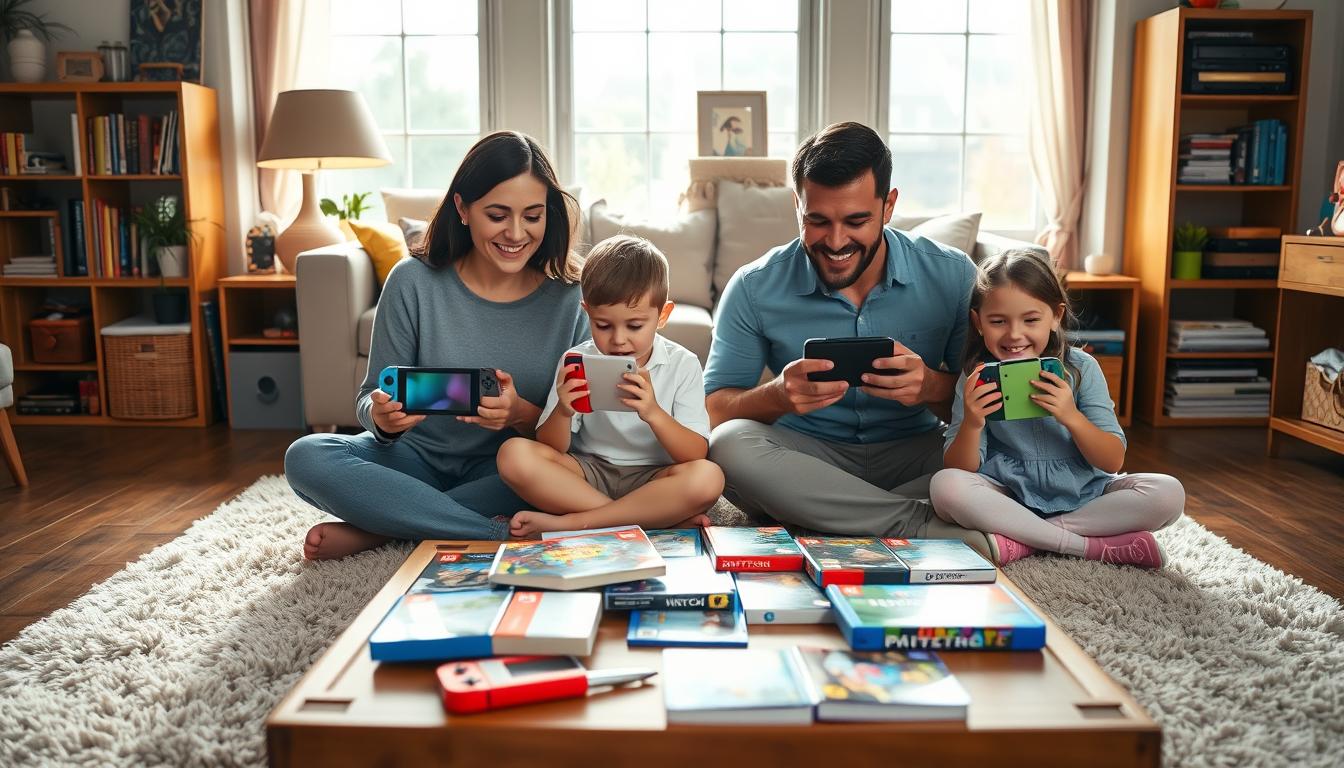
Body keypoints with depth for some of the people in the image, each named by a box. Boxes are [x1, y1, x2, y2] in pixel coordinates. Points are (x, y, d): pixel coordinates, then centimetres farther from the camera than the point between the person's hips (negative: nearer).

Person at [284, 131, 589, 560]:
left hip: (500, 475, -1)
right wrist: (382, 416, -28)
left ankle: (374, 530, -18)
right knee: (306, 457, -25)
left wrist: (521, 415, -28)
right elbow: (370, 399, -3)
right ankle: (501, 533, -25)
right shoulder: (414, 283, -8)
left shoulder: (571, 299, -8)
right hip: (418, 458, 1)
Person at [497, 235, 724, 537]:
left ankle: (569, 522, -25)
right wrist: (563, 412, -25)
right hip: (588, 473, 2)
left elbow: (697, 454, -12)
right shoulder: (576, 363, -2)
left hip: (651, 479, -1)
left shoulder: (682, 365, -5)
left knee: (708, 477, -32)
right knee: (514, 455, -24)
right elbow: (550, 450, -3)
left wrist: (654, 414, -29)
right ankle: (665, 517, -22)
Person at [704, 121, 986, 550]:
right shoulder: (754, 289, -7)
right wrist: (778, 396, -31)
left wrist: (932, 388, -27)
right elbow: (713, 410, -8)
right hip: (803, 457, 0)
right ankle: (924, 526, -26)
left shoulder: (952, 276, -6)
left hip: (911, 455, 0)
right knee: (728, 444, -31)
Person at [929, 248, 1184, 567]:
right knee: (945, 486, -31)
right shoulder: (976, 378, -5)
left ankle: (1022, 540, -21)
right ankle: (1092, 546, -23)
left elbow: (1113, 462, -7)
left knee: (1168, 493, -21)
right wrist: (971, 424, -28)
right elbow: (960, 470, -8)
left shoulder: (1080, 367, -4)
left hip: (1081, 494, 1)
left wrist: (1071, 417, -25)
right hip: (1009, 497, -1)